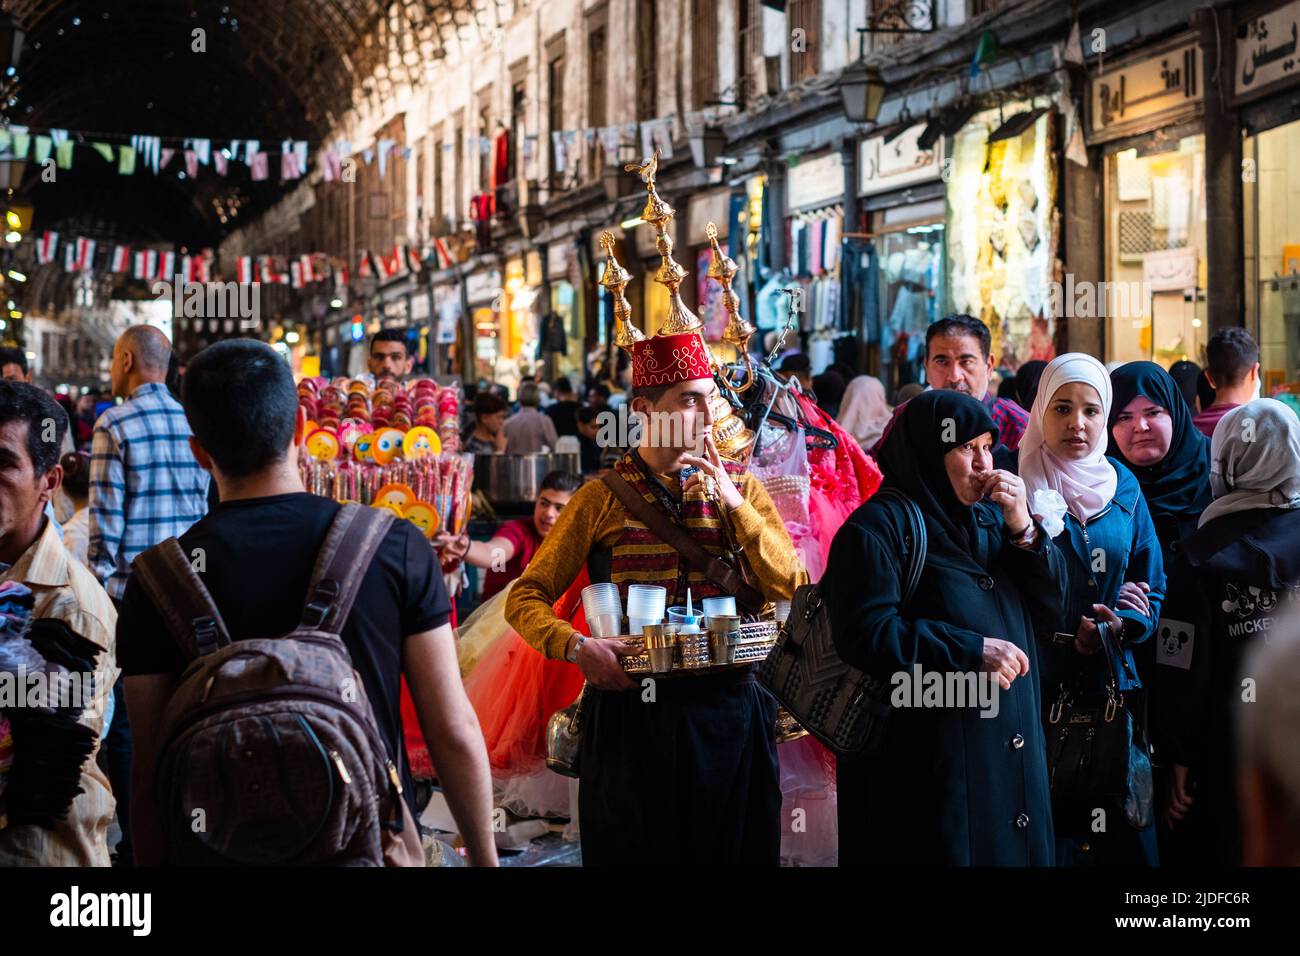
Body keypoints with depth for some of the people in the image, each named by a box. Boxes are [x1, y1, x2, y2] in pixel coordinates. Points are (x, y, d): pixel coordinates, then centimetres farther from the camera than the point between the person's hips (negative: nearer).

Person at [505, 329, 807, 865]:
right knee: (634, 849, 7)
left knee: (731, 847, 11)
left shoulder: (740, 489, 7)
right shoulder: (603, 498, 0)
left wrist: (734, 504, -12)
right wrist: (577, 647, -18)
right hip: (632, 713, -2)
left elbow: (792, 591, -5)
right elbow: (526, 598, -1)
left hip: (728, 707, 2)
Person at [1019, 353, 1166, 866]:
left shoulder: (1123, 487, 10)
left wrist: (1123, 624, -5)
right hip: (1036, 683, -4)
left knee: (1118, 832, 7)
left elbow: (1152, 584, 12)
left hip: (1110, 681, 4)